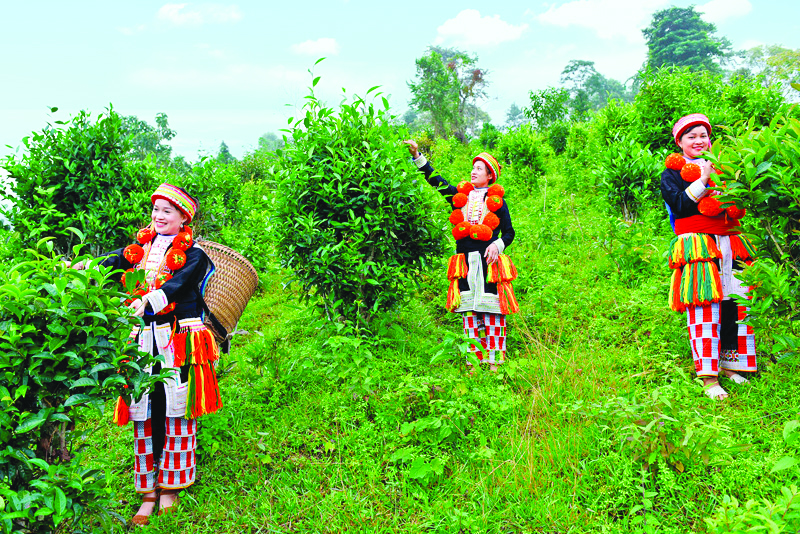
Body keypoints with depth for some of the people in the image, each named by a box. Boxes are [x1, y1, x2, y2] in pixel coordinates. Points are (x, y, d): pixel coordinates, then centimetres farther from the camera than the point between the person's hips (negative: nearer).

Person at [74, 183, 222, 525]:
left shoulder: (192, 254, 2)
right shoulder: (140, 249, 15)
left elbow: (178, 285, -16)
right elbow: (110, 263, -2)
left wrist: (149, 301, -34)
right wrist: (79, 267, -22)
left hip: (178, 340, -3)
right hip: (143, 339, 3)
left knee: (175, 410, 0)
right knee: (144, 413, 3)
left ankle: (170, 487, 14)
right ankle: (148, 492, 12)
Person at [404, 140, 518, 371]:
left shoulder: (496, 200, 8)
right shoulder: (460, 195, 15)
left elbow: (509, 232, 8)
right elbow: (435, 179, 12)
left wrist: (497, 246, -11)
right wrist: (417, 155, 6)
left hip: (489, 261, -3)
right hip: (466, 262, 3)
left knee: (492, 311, -5)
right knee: (469, 311, 2)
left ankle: (494, 362, -1)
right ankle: (473, 362, 8)